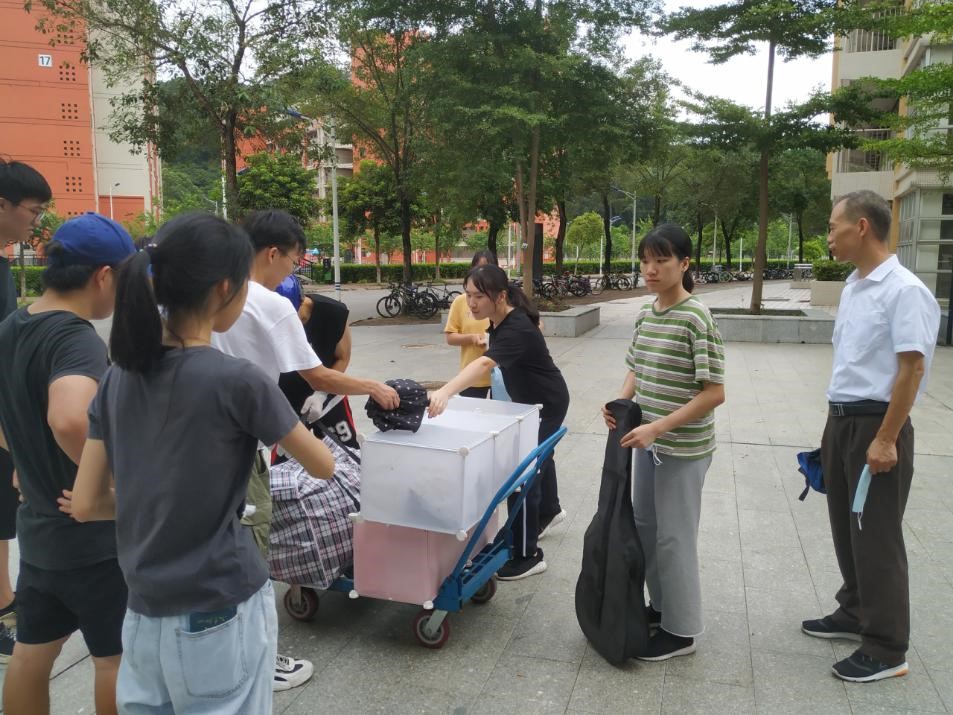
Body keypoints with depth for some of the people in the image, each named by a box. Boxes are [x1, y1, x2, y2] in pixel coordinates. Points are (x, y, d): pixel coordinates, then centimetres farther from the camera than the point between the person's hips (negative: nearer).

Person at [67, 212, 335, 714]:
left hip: (144, 615, 6)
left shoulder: (119, 377, -2)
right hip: (223, 615, -5)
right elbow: (323, 467, -5)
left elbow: (85, 505, 3)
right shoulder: (236, 380, -19)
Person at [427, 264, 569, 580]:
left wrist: (444, 392, -67)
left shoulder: (516, 329, -35)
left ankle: (527, 556, 1)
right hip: (527, 399, 10)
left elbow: (484, 364, -53)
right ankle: (549, 510, 55)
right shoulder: (499, 320, -8)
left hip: (546, 403, -10)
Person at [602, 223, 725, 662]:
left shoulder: (696, 318, -17)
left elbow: (714, 392, -19)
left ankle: (680, 630, 22)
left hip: (683, 448, -8)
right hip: (648, 441, 8)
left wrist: (658, 427, -24)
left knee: (674, 536, 4)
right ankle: (660, 605, 39)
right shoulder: (644, 315, 5)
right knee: (644, 525, 18)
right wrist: (620, 404, -4)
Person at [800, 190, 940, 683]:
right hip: (841, 420, 9)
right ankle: (854, 614, 36)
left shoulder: (904, 291, -17)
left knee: (876, 537, 1)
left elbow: (911, 369, -20)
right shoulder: (853, 286, 10)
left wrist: (885, 440, -21)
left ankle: (887, 649, 15)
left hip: (876, 425, -8)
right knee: (846, 528, 18)